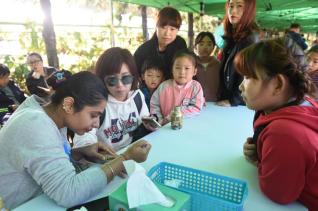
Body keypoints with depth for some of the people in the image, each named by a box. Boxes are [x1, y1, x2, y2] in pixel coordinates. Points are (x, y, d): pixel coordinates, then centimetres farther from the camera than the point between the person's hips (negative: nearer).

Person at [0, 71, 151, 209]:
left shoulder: (52, 118, -2)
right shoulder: (36, 125, -29)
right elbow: (68, 193, -36)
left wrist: (81, 153, -10)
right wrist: (125, 158, -30)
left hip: (41, 200, 7)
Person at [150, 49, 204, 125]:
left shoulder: (196, 87, -3)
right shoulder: (164, 86, 1)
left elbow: (196, 108, -10)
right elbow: (154, 105, 7)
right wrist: (160, 120, -6)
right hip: (165, 125, 0)